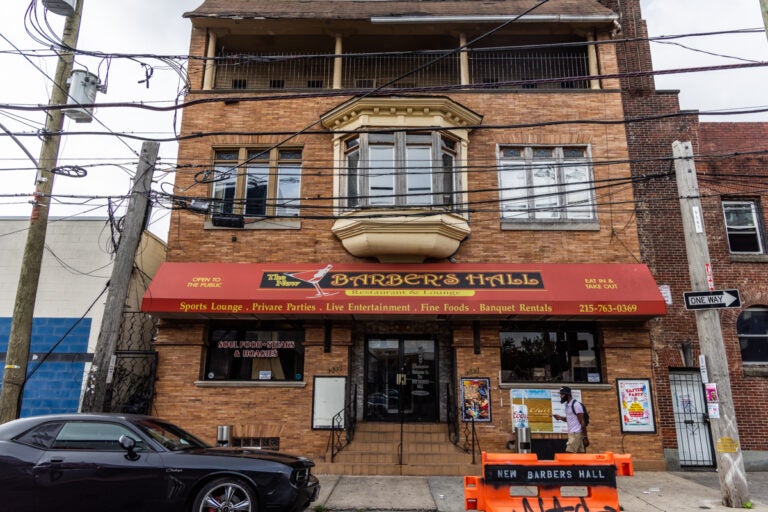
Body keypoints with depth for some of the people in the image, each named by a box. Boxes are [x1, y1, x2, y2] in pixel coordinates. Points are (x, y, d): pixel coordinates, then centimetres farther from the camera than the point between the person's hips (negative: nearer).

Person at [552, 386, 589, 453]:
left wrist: (585, 437, -14)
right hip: (571, 433, 9)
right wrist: (561, 418, 6)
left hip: (576, 433, -9)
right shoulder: (567, 405, 13)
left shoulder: (576, 405, -14)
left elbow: (582, 422, -14)